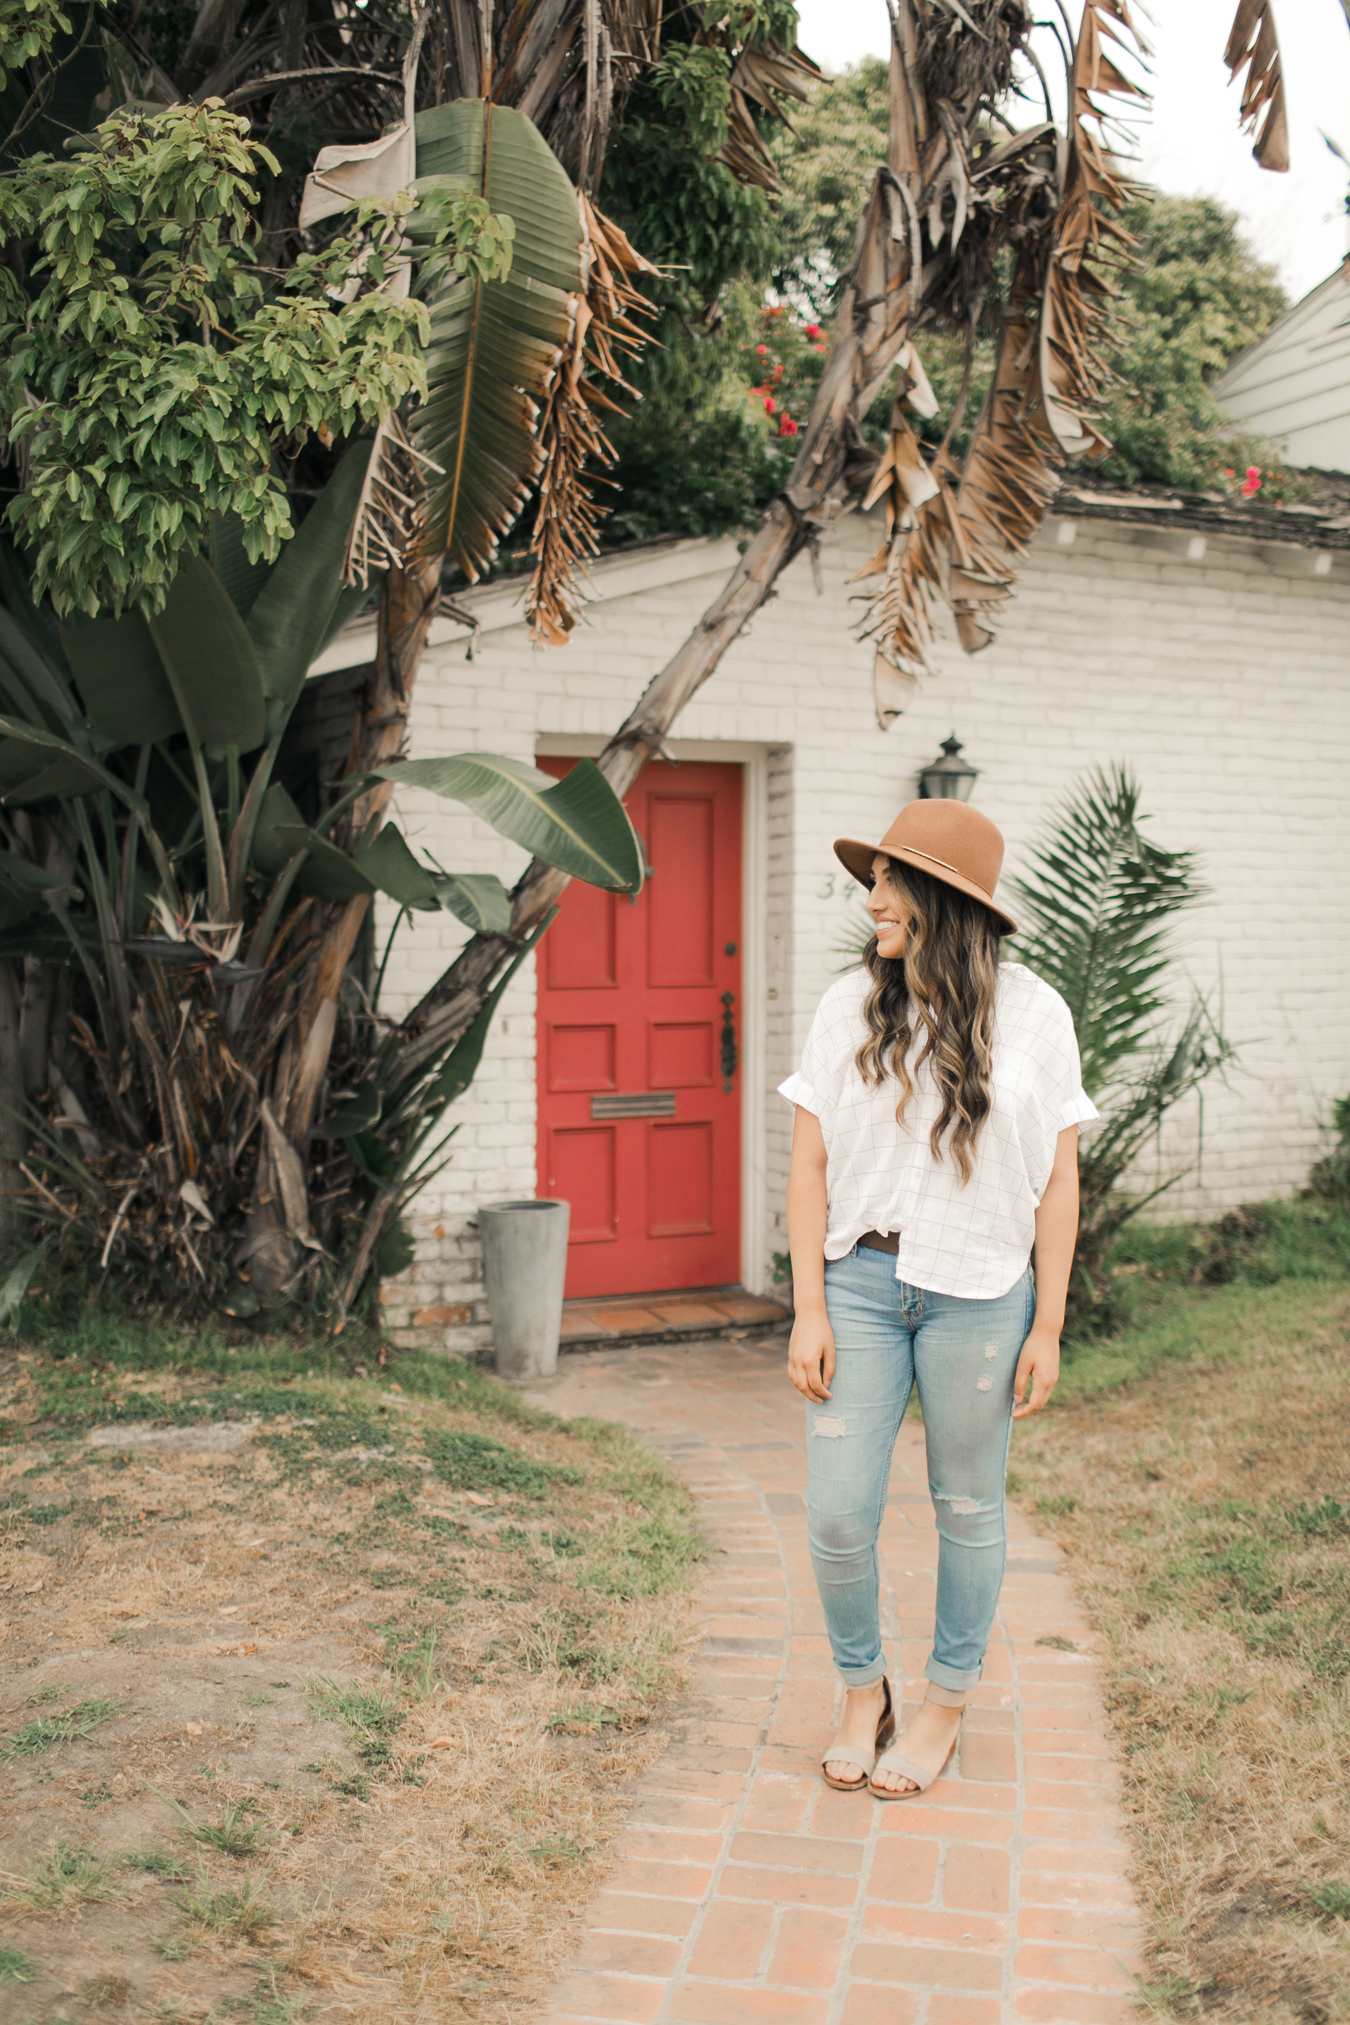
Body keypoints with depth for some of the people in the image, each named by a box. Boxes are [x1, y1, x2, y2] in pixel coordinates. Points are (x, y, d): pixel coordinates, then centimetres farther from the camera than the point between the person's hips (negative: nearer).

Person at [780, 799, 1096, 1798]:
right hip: (860, 1280, 1)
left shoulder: (1033, 1015, -3)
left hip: (979, 1294, -1)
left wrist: (1048, 1326, -2)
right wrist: (809, 1310, -3)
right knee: (838, 1514, 1)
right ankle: (862, 1691, 27)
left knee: (969, 1508, 11)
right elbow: (810, 1164, 2)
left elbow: (1058, 1180, 1)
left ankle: (946, 1706, 32)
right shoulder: (850, 1006, 0)